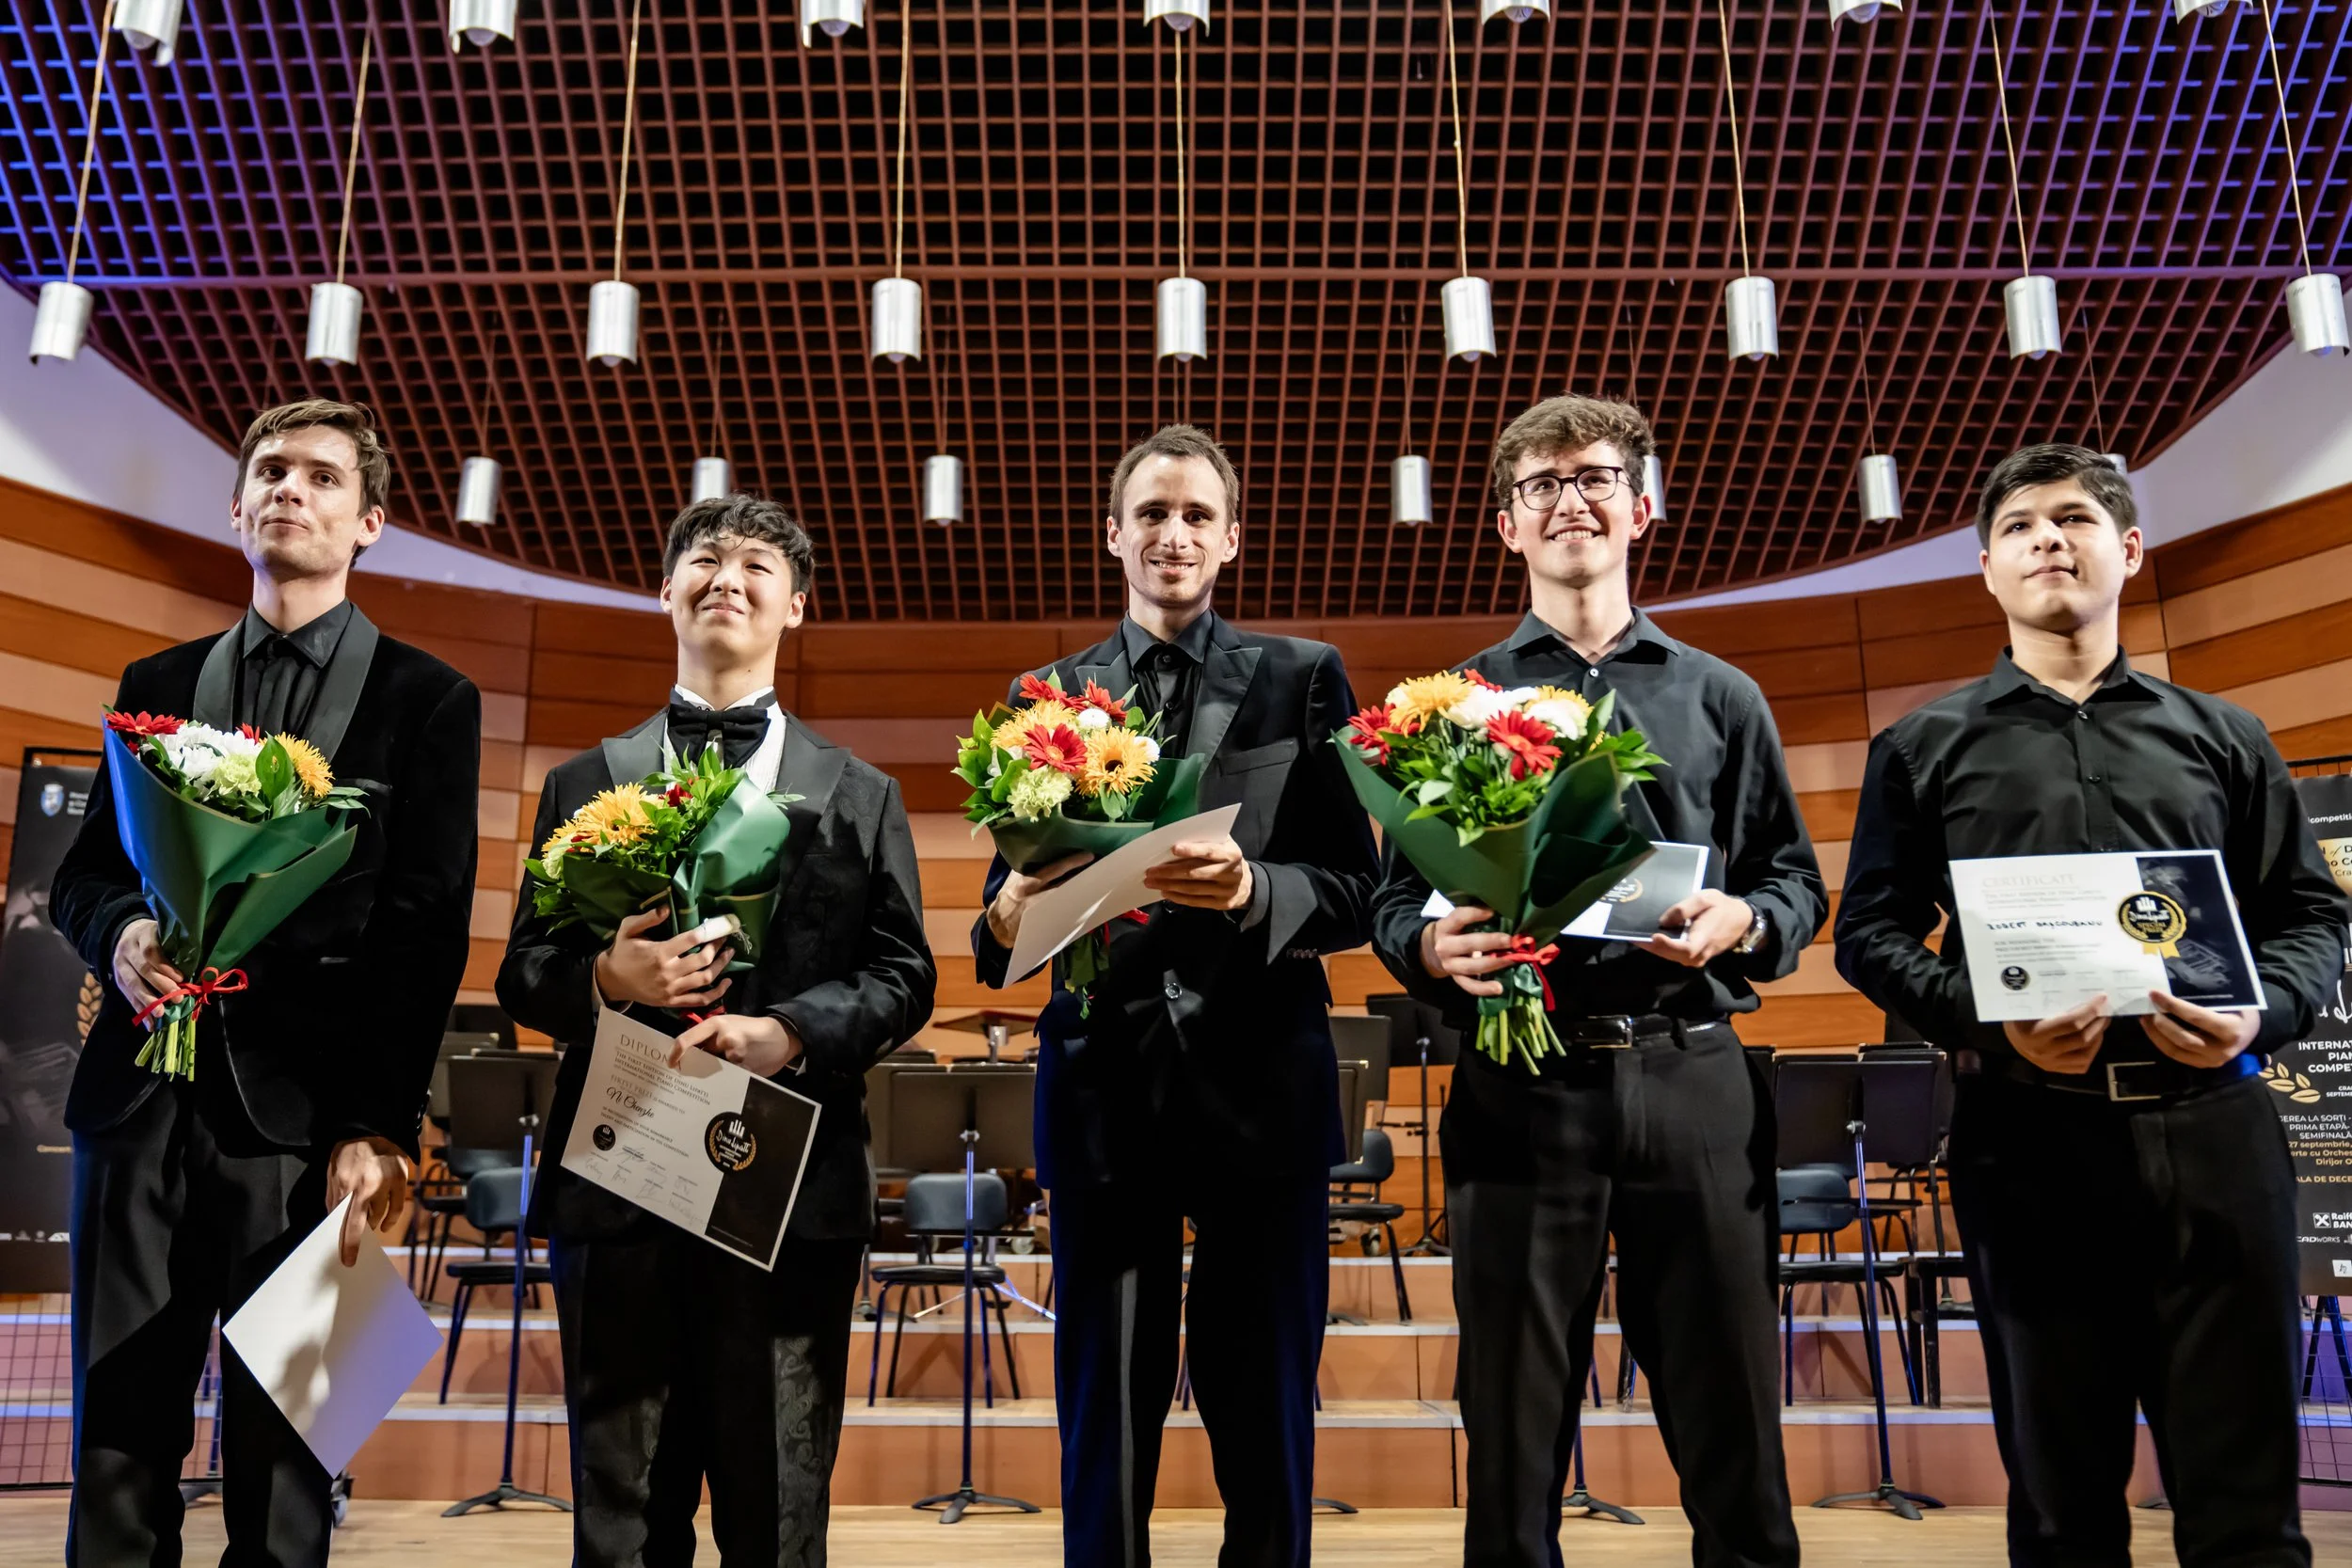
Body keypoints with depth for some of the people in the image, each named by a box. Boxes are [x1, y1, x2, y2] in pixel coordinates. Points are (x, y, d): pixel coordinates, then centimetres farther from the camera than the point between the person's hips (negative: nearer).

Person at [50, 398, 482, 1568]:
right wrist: (120, 933, -7)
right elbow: (81, 870, 17)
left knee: (280, 1453, 3)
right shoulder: (159, 683, 16)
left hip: (303, 1117, -3)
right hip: (140, 1102, 4)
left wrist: (382, 1127, -11)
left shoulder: (427, 700, 3)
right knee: (116, 1438, 8)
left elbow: (427, 933, -3)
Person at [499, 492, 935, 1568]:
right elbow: (523, 973, 10)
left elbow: (904, 978, 4)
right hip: (616, 1180, 1)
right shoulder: (586, 784, 13)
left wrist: (789, 1032, -13)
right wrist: (606, 978, -12)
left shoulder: (860, 796, 11)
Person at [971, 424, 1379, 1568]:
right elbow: (1011, 899, 8)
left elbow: (1352, 891, 0)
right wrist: (1009, 915, -15)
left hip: (1260, 1080, -1)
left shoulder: (1303, 680, 7)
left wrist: (1253, 890, -19)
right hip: (1105, 1083, 1)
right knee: (1104, 1416, 8)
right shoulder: (1048, 697, 12)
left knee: (1266, 1417, 8)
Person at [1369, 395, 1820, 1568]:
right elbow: (1395, 900, 9)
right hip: (1521, 1084, 0)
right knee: (1514, 1439, 7)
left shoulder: (1720, 698, 15)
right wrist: (1436, 948, -13)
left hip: (1692, 1079, 1)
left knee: (1733, 1437, 7)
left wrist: (1740, 922, -9)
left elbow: (1796, 882, 13)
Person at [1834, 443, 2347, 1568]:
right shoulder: (1924, 748, 12)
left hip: (2212, 1123, 1)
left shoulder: (2221, 738, 16)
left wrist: (2260, 1013, -8)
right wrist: (1990, 1020, -12)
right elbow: (1871, 932, 6)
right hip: (2030, 1132, -1)